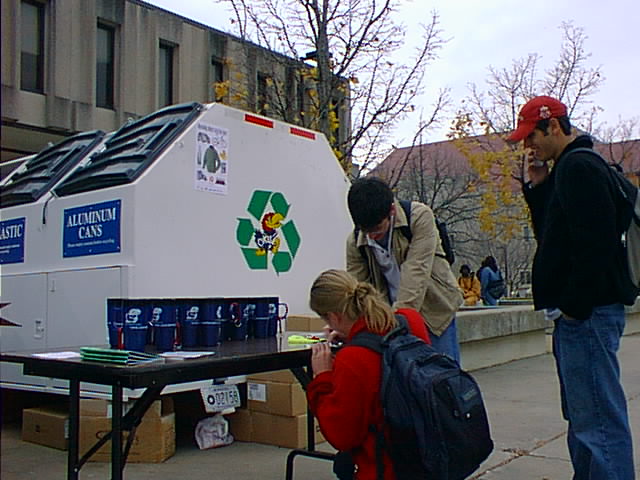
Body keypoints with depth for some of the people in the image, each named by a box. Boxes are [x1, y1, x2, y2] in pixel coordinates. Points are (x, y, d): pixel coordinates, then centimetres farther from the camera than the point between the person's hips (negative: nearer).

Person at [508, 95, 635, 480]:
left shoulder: (579, 167, -12)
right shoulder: (570, 168, 20)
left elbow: (596, 242, -23)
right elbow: (554, 237, 24)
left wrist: (574, 306, -20)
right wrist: (538, 187, 14)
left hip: (588, 314, -11)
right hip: (579, 314, 11)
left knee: (598, 419, -8)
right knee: (583, 417, 18)